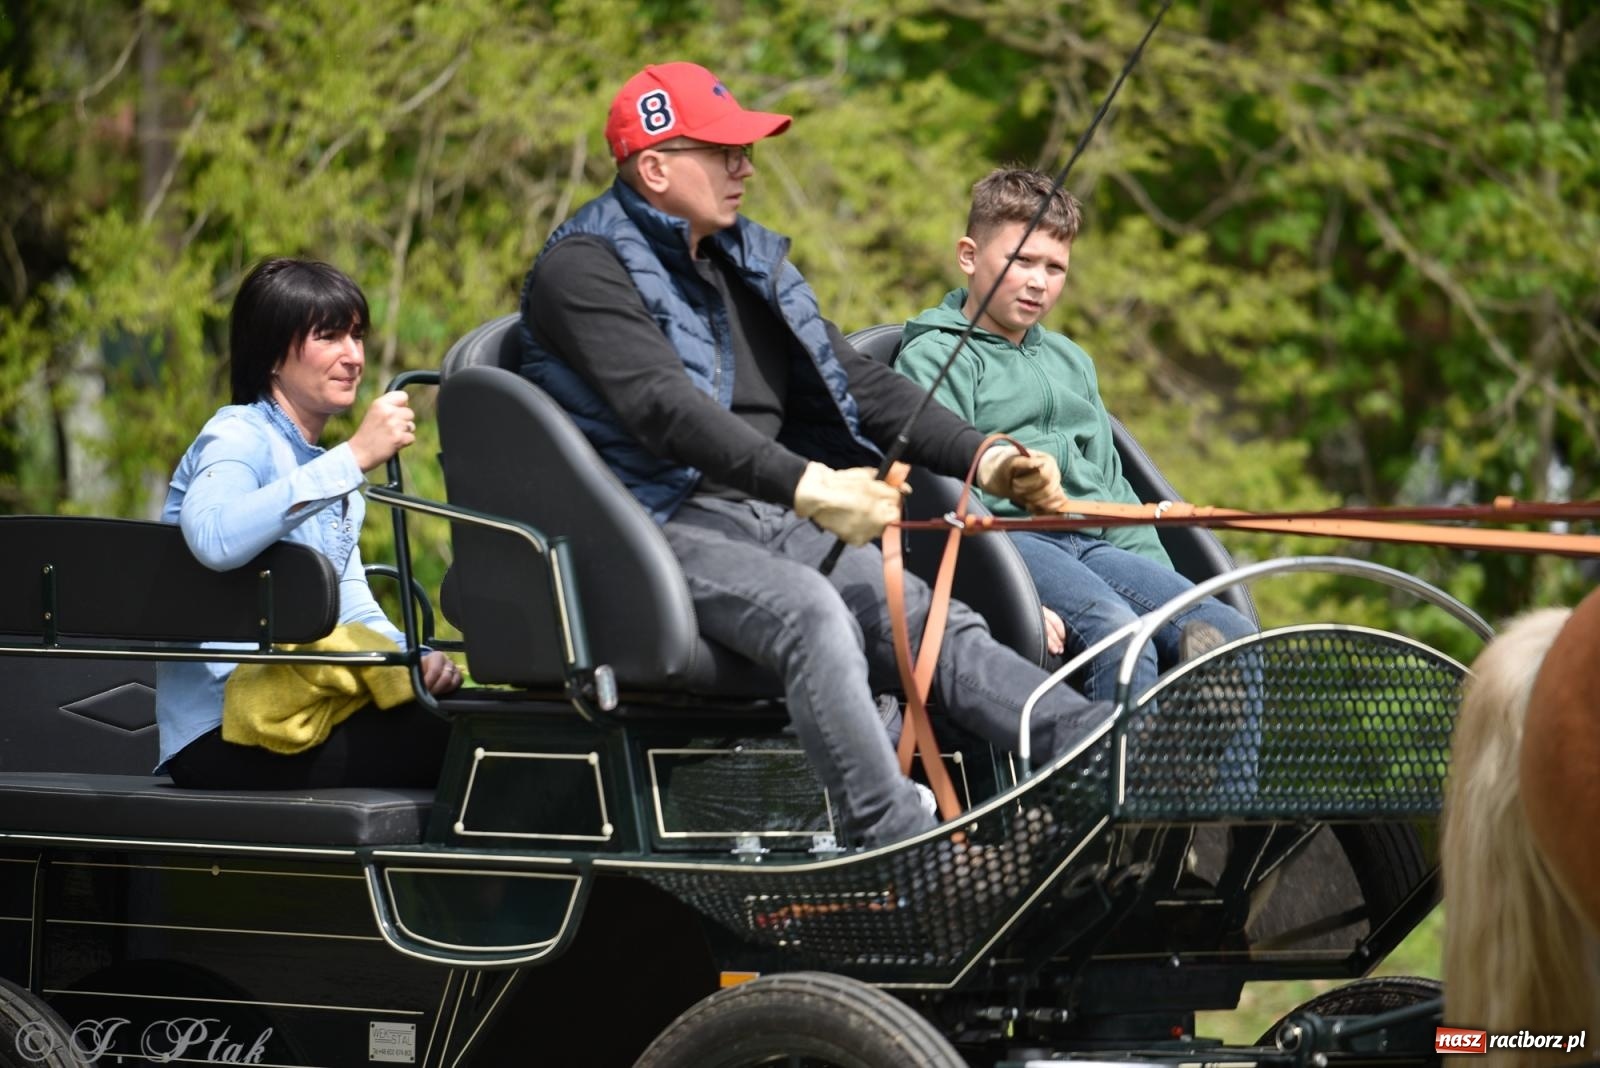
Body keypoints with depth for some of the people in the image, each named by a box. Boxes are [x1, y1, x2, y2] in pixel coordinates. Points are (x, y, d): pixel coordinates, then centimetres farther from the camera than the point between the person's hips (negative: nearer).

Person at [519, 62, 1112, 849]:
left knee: (936, 622, -17)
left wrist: (983, 458, 4)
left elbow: (853, 380, 19)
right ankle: (899, 844, -46)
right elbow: (666, 410, -21)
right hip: (659, 527, -7)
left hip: (772, 519, 7)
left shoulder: (750, 261, 20)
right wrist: (807, 488, -33)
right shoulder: (582, 269, -7)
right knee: (808, 609, -35)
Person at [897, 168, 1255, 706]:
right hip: (1006, 539, -7)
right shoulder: (933, 358, 5)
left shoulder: (1071, 361, 30)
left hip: (1090, 541, 7)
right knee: (1115, 629, -35)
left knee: (1228, 630, -18)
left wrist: (1160, 581, 12)